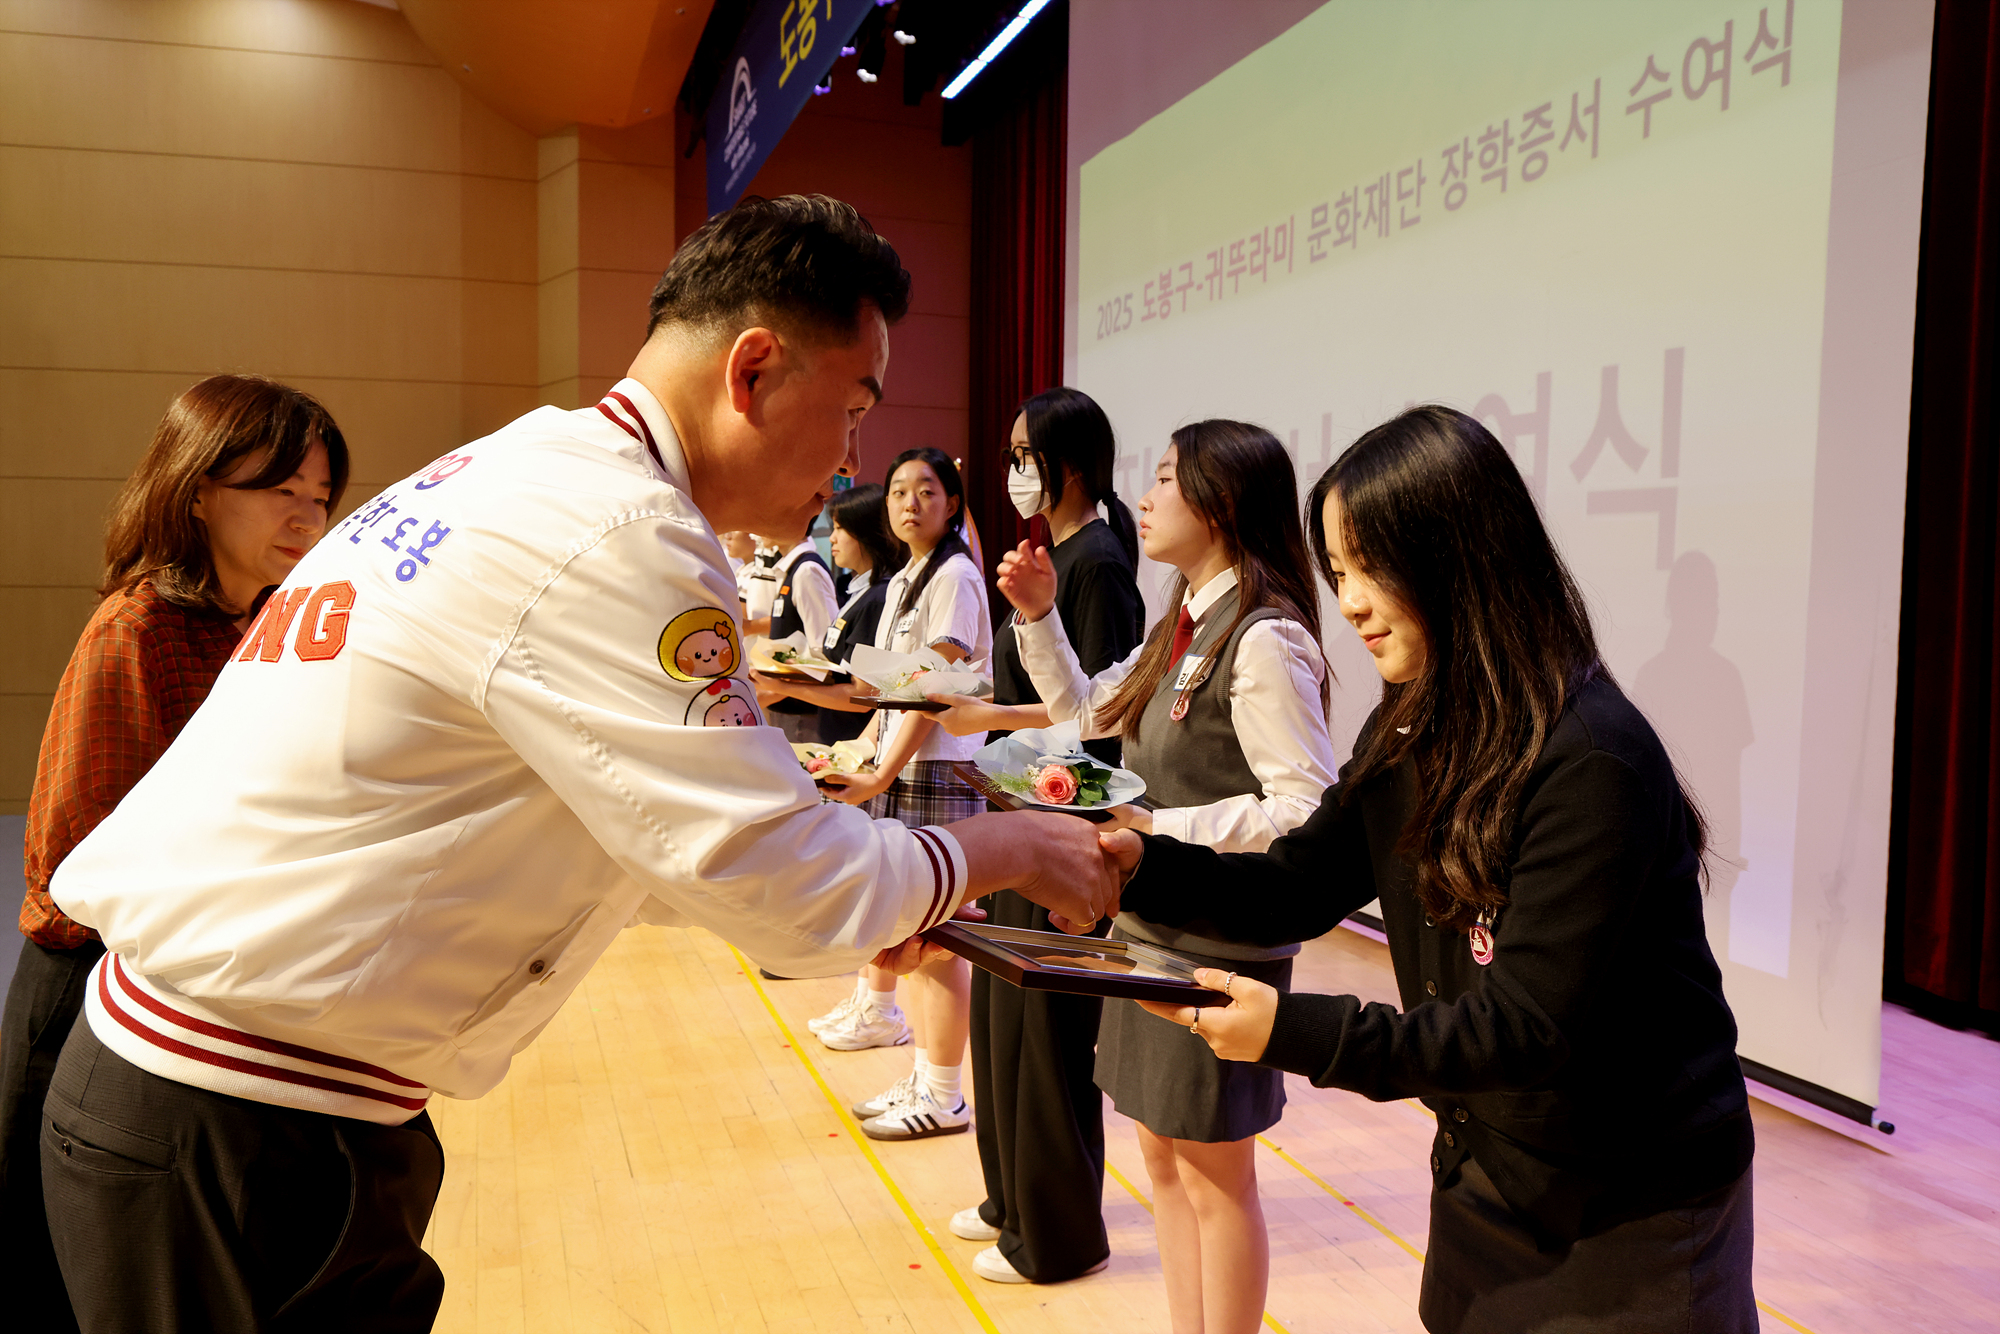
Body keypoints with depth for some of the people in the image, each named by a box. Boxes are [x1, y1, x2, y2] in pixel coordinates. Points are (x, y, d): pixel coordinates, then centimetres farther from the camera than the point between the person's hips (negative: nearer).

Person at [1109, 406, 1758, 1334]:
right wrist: (1143, 863, -16)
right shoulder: (1406, 736, -1)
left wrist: (1295, 1033, -34)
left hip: (1635, 1214, -6)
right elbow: (1293, 889, 0)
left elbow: (1527, 1028, -27)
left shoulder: (1592, 766, -27)